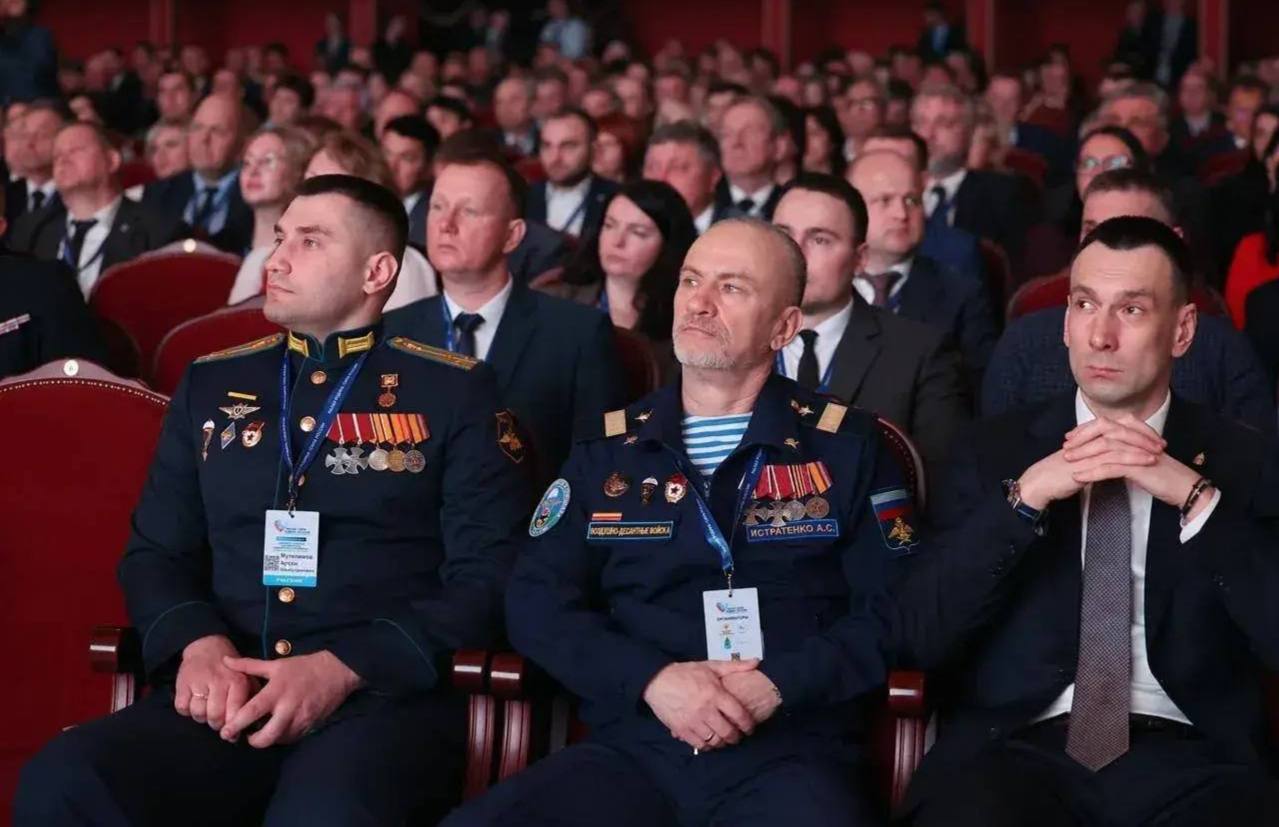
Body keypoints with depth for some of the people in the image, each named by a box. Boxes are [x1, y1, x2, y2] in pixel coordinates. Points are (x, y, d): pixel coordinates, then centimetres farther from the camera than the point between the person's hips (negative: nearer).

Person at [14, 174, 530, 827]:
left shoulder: (454, 392, 8)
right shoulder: (211, 385, 20)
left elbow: (491, 577, 1)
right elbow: (154, 554, 19)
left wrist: (345, 668, -12)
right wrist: (198, 644, -5)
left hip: (385, 696, -4)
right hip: (223, 693, 4)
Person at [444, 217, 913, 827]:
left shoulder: (844, 446, 10)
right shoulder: (608, 447, 14)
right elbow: (537, 601, 8)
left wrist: (776, 687, -11)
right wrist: (653, 680, -8)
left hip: (788, 755, -2)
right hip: (631, 749, 2)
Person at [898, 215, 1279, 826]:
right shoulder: (994, 450, 11)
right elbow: (917, 637, 1)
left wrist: (1196, 499, -11)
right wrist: (1024, 496, -9)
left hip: (1189, 758, 1)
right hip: (1014, 747, 0)